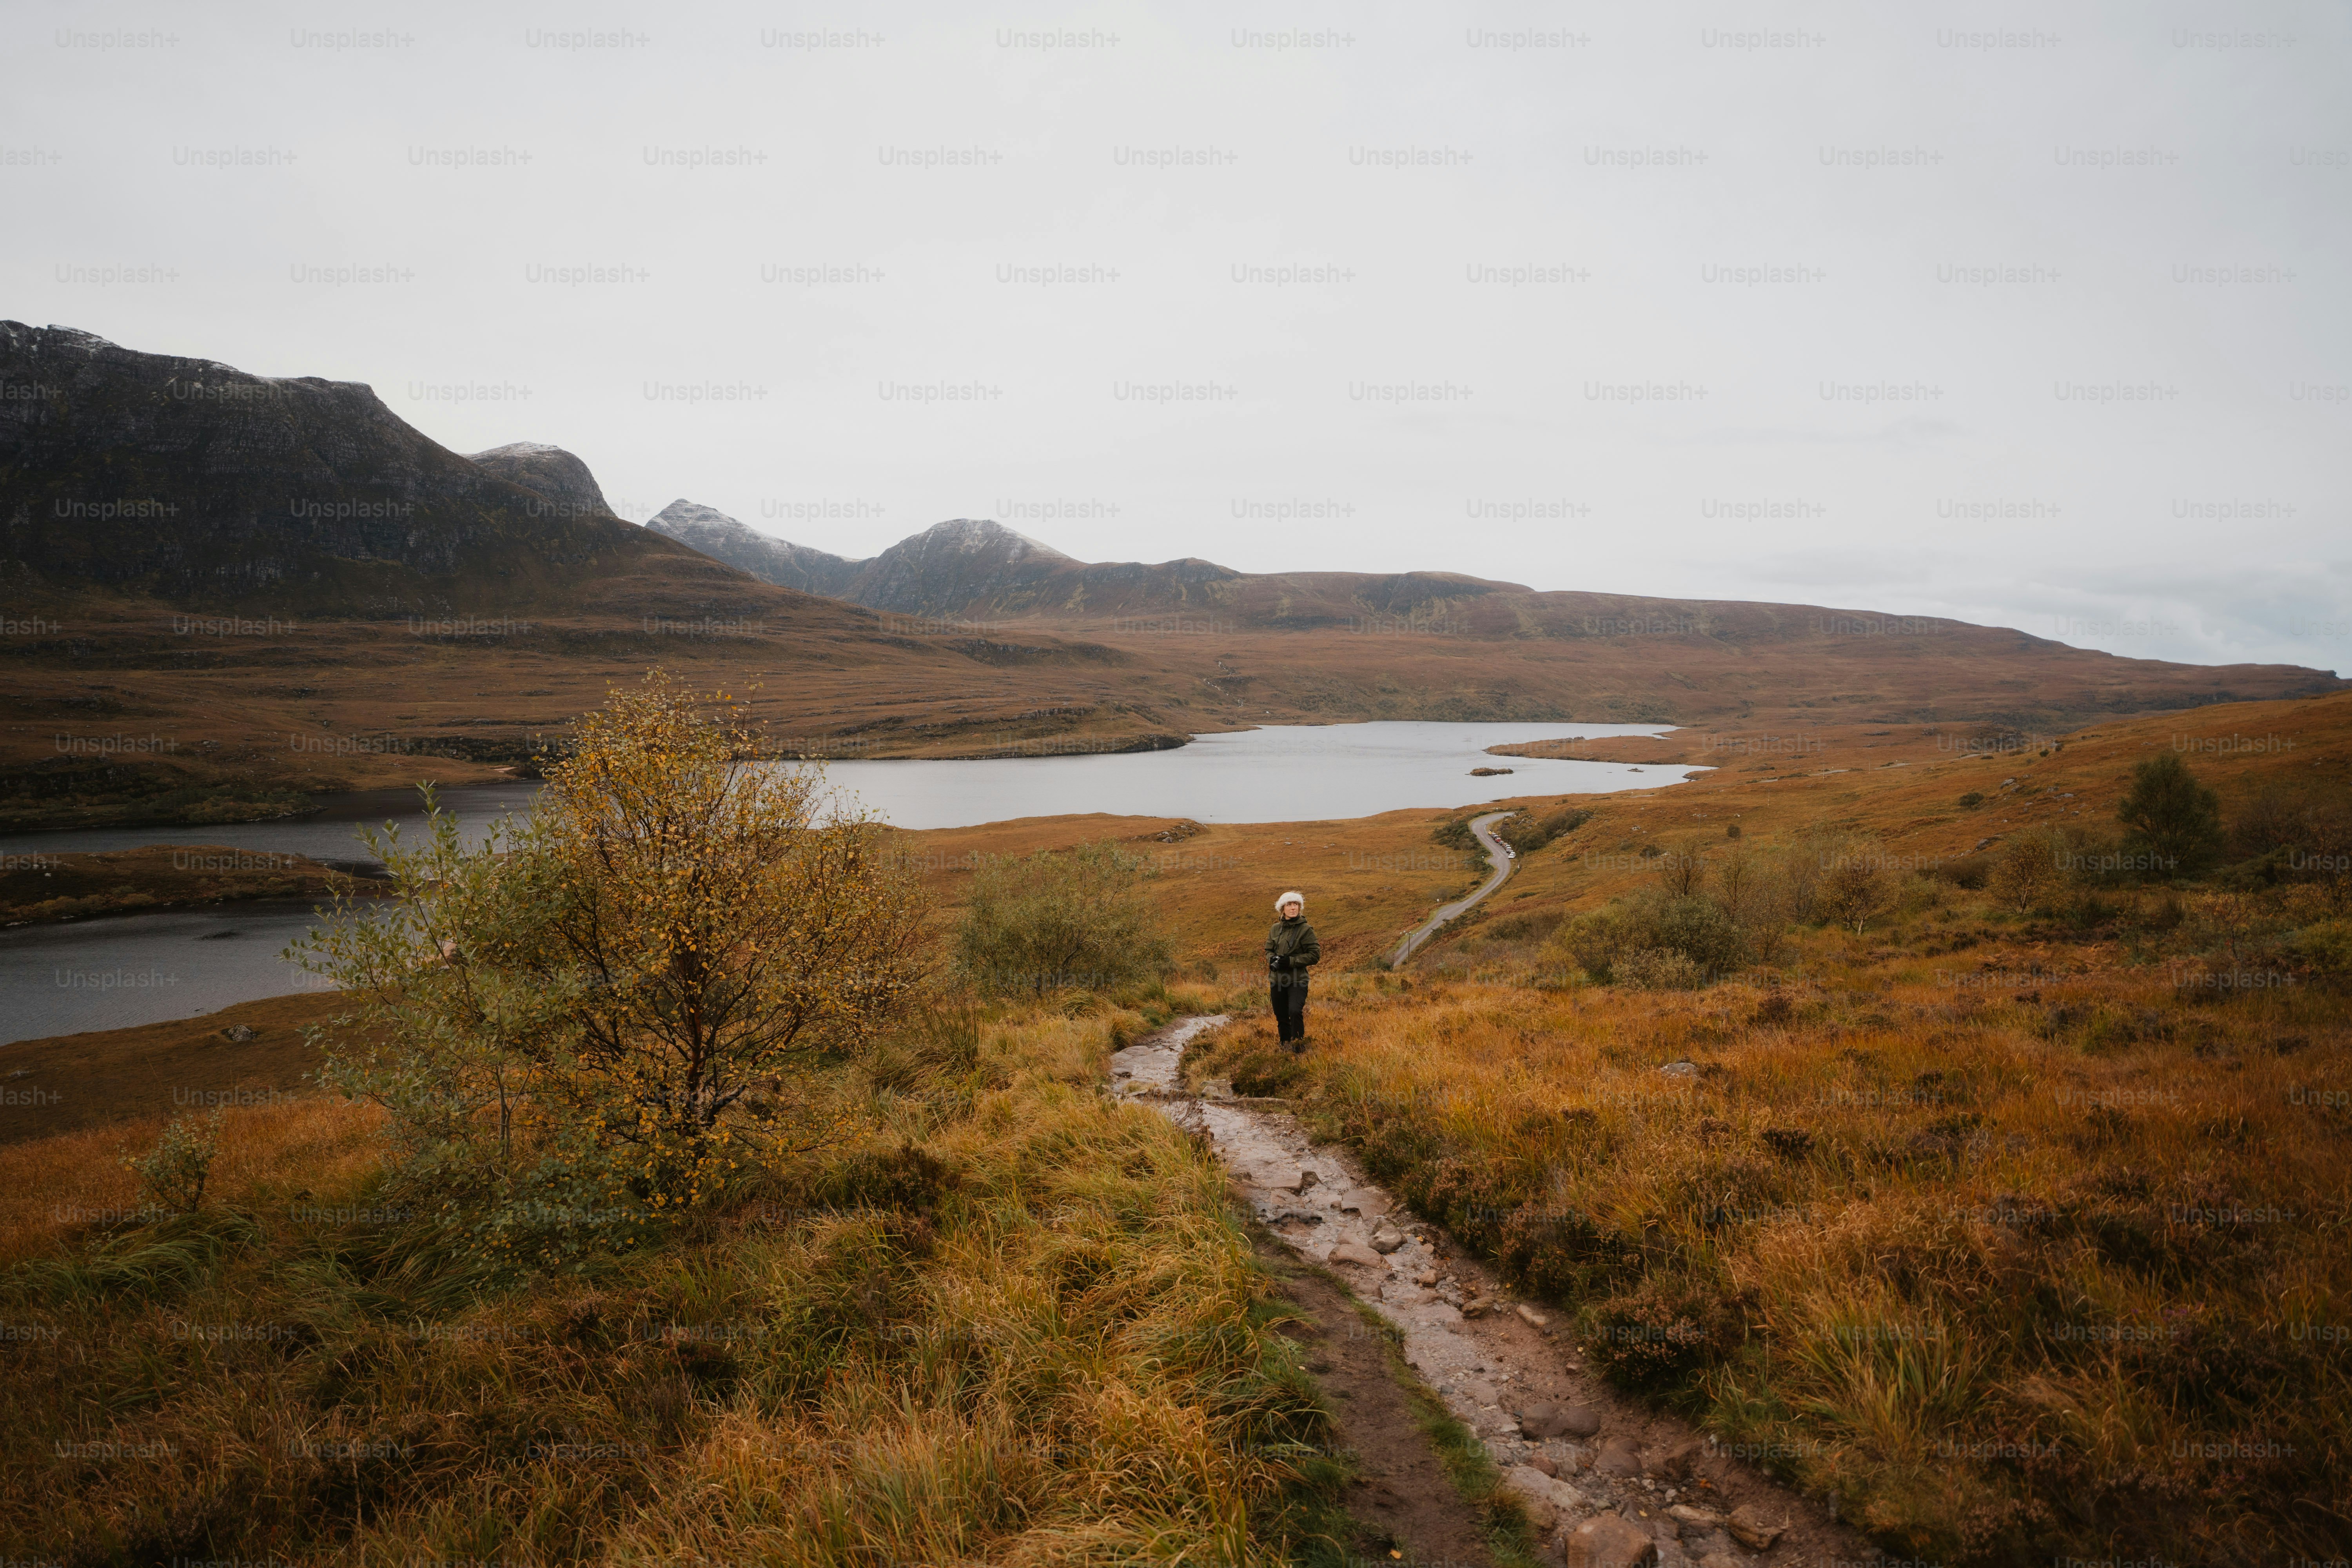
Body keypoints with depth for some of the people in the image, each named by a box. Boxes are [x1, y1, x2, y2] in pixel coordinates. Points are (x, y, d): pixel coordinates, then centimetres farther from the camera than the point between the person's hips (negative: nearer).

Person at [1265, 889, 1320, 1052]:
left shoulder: (1306, 929, -7)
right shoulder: (1276, 929, 7)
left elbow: (1315, 955, -9)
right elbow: (1268, 949, 17)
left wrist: (1291, 961, -17)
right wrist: (1272, 959, -7)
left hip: (1297, 979, -5)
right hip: (1277, 979, 5)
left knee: (1295, 1011, -24)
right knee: (1281, 1016, 12)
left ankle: (1299, 1048, -13)